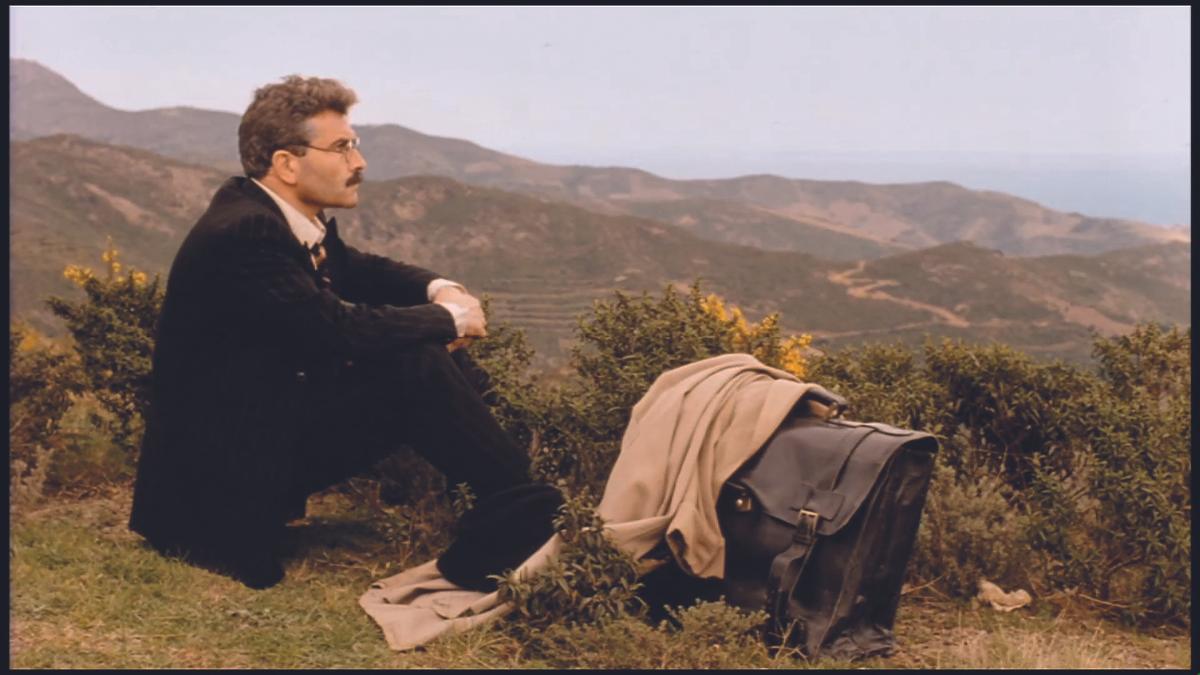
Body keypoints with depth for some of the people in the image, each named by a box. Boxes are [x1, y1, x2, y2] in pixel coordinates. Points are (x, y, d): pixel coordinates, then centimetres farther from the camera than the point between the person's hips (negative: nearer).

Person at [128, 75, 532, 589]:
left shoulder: (286, 215, 5)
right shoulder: (241, 233, -24)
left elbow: (359, 270, 19)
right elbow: (339, 329, -29)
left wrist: (439, 289, -2)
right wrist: (448, 318, -14)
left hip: (277, 409, 10)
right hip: (230, 464, -10)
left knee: (430, 351, 4)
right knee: (415, 367, -22)